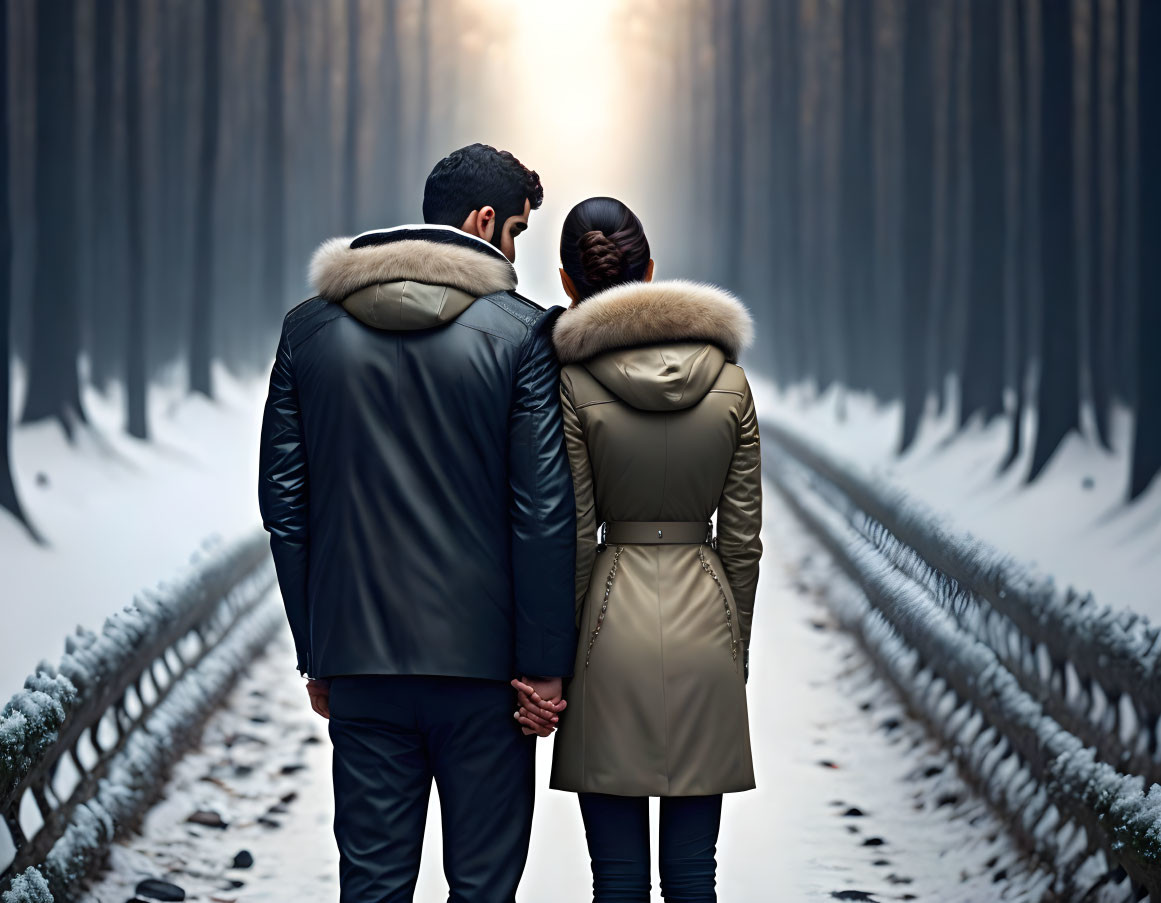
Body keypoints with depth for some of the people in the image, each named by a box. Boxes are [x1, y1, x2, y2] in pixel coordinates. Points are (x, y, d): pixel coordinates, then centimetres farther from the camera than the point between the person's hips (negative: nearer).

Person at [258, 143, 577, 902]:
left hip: (358, 650, 3)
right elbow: (544, 510, -10)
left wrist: (315, 653, 12)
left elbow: (283, 502, 6)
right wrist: (544, 663, -4)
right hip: (482, 657, -3)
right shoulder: (521, 332, -6)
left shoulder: (310, 328, 5)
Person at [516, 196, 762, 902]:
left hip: (613, 614, -3)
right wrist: (735, 653, 15)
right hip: (705, 613, 3)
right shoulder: (729, 379, 3)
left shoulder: (574, 384, -7)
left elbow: (571, 541, -7)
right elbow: (742, 539, 5)